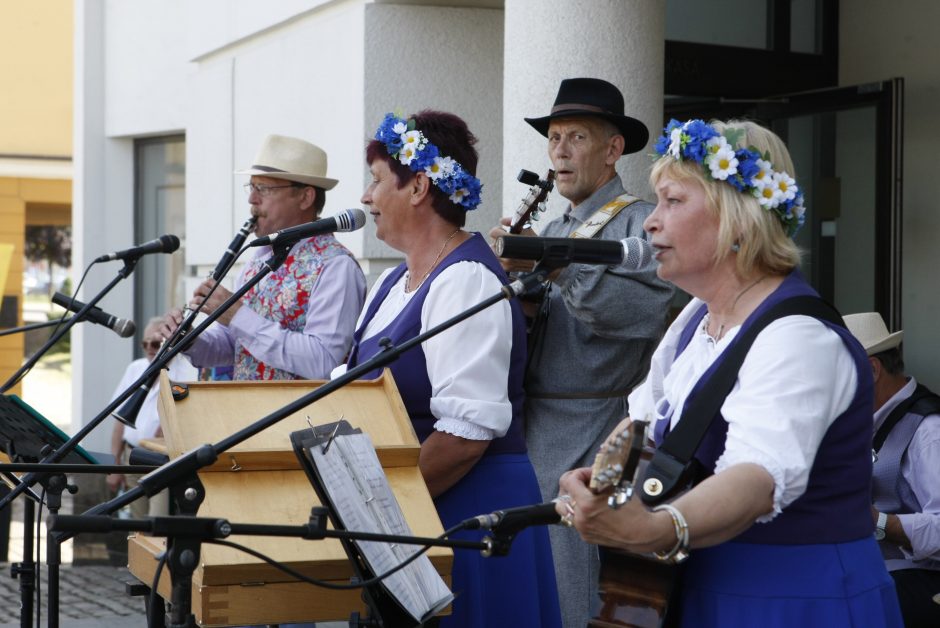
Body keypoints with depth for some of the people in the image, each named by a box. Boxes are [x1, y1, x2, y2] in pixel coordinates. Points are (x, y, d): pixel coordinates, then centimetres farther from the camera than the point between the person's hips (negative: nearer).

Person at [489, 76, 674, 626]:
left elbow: (645, 311, -24)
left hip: (594, 440, -7)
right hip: (533, 430, 7)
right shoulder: (552, 231, 20)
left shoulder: (640, 224, -5)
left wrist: (555, 265, -26)